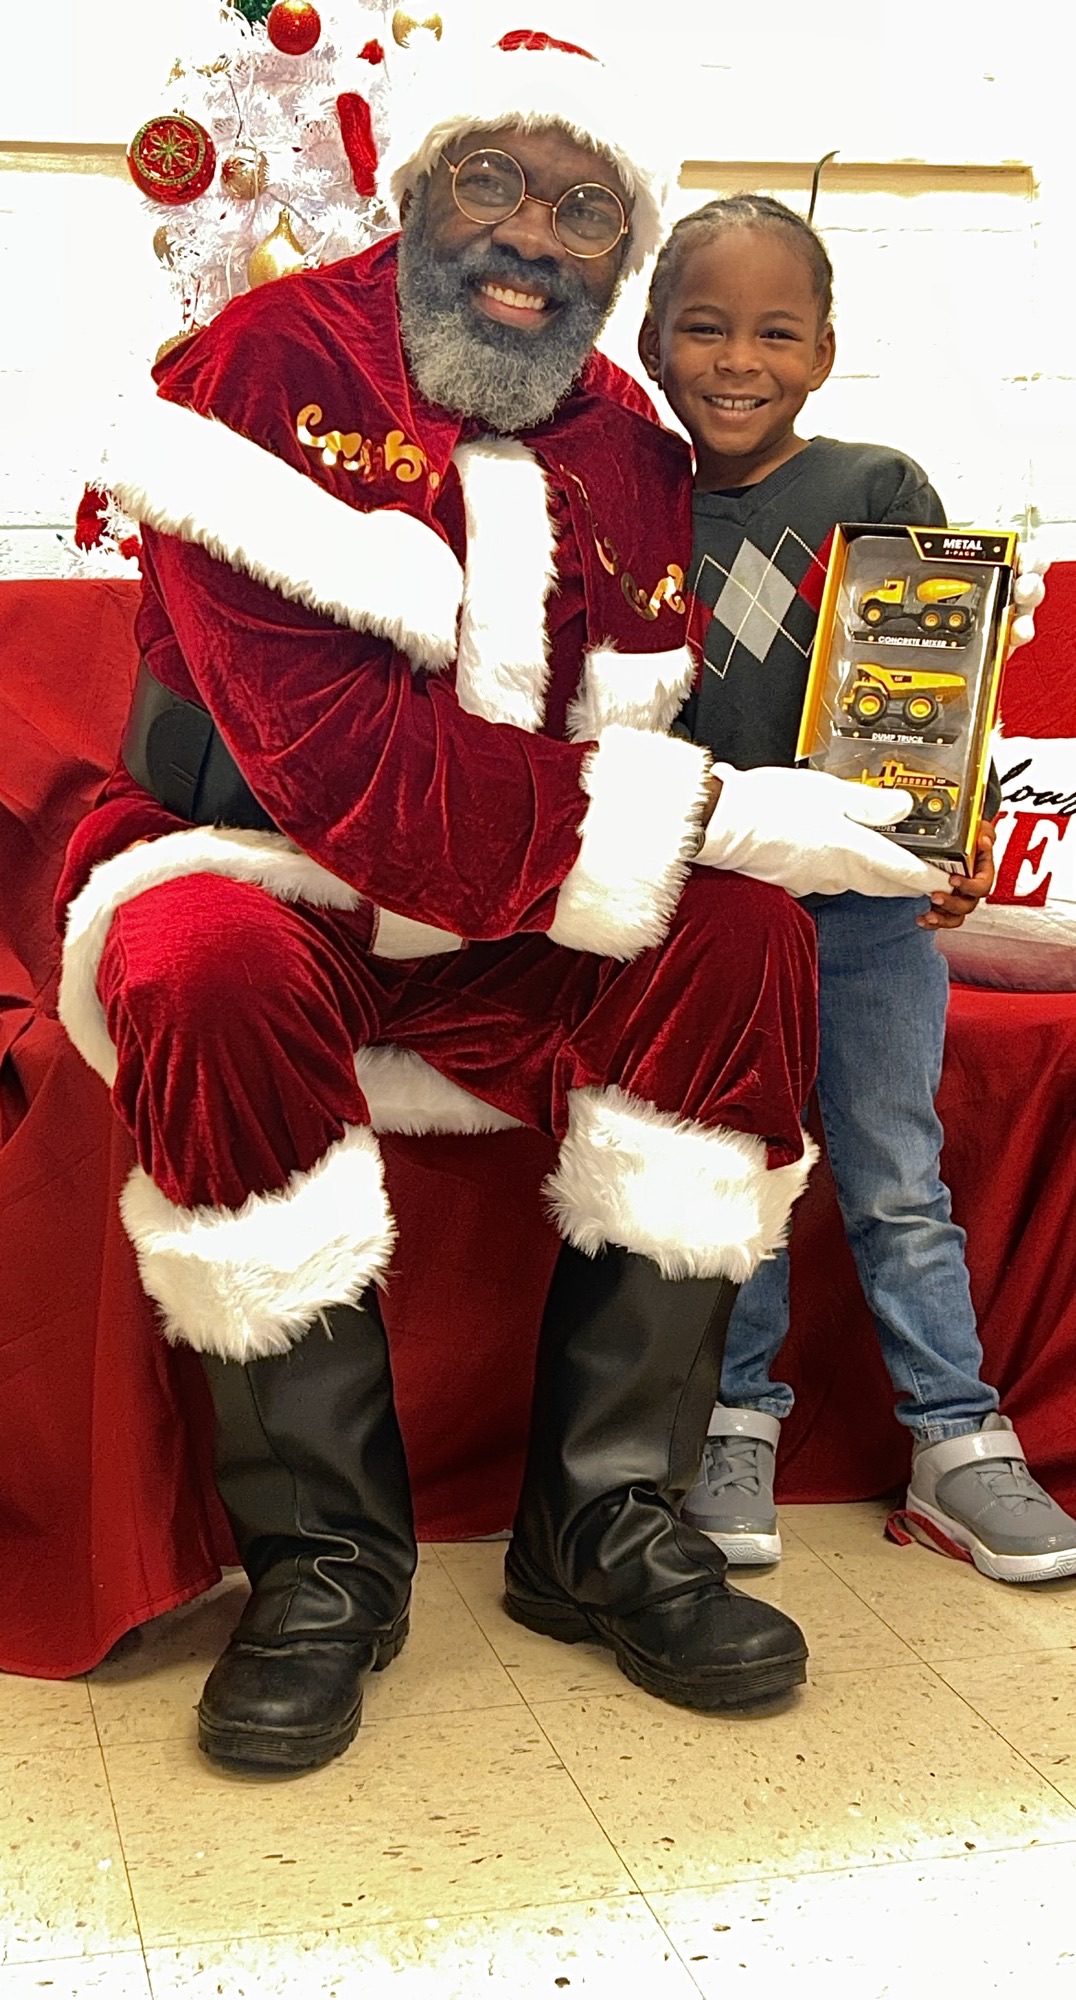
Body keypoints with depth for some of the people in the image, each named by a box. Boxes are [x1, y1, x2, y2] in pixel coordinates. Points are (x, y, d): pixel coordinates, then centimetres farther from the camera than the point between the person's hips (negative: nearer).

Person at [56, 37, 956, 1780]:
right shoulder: (273, 366, -14)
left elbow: (635, 759, -1)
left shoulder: (629, 462, 5)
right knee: (215, 977, -37)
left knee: (744, 935, -18)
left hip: (511, 939, 5)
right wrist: (701, 814, -27)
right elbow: (329, 742, -26)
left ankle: (606, 1516, -12)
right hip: (248, 872, -4)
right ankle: (322, 1552, -19)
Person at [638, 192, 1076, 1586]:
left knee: (898, 1183, 4)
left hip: (872, 902, -1)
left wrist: (955, 846, -14)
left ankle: (957, 1444, 15)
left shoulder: (879, 489, 1)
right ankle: (735, 1423, 20)